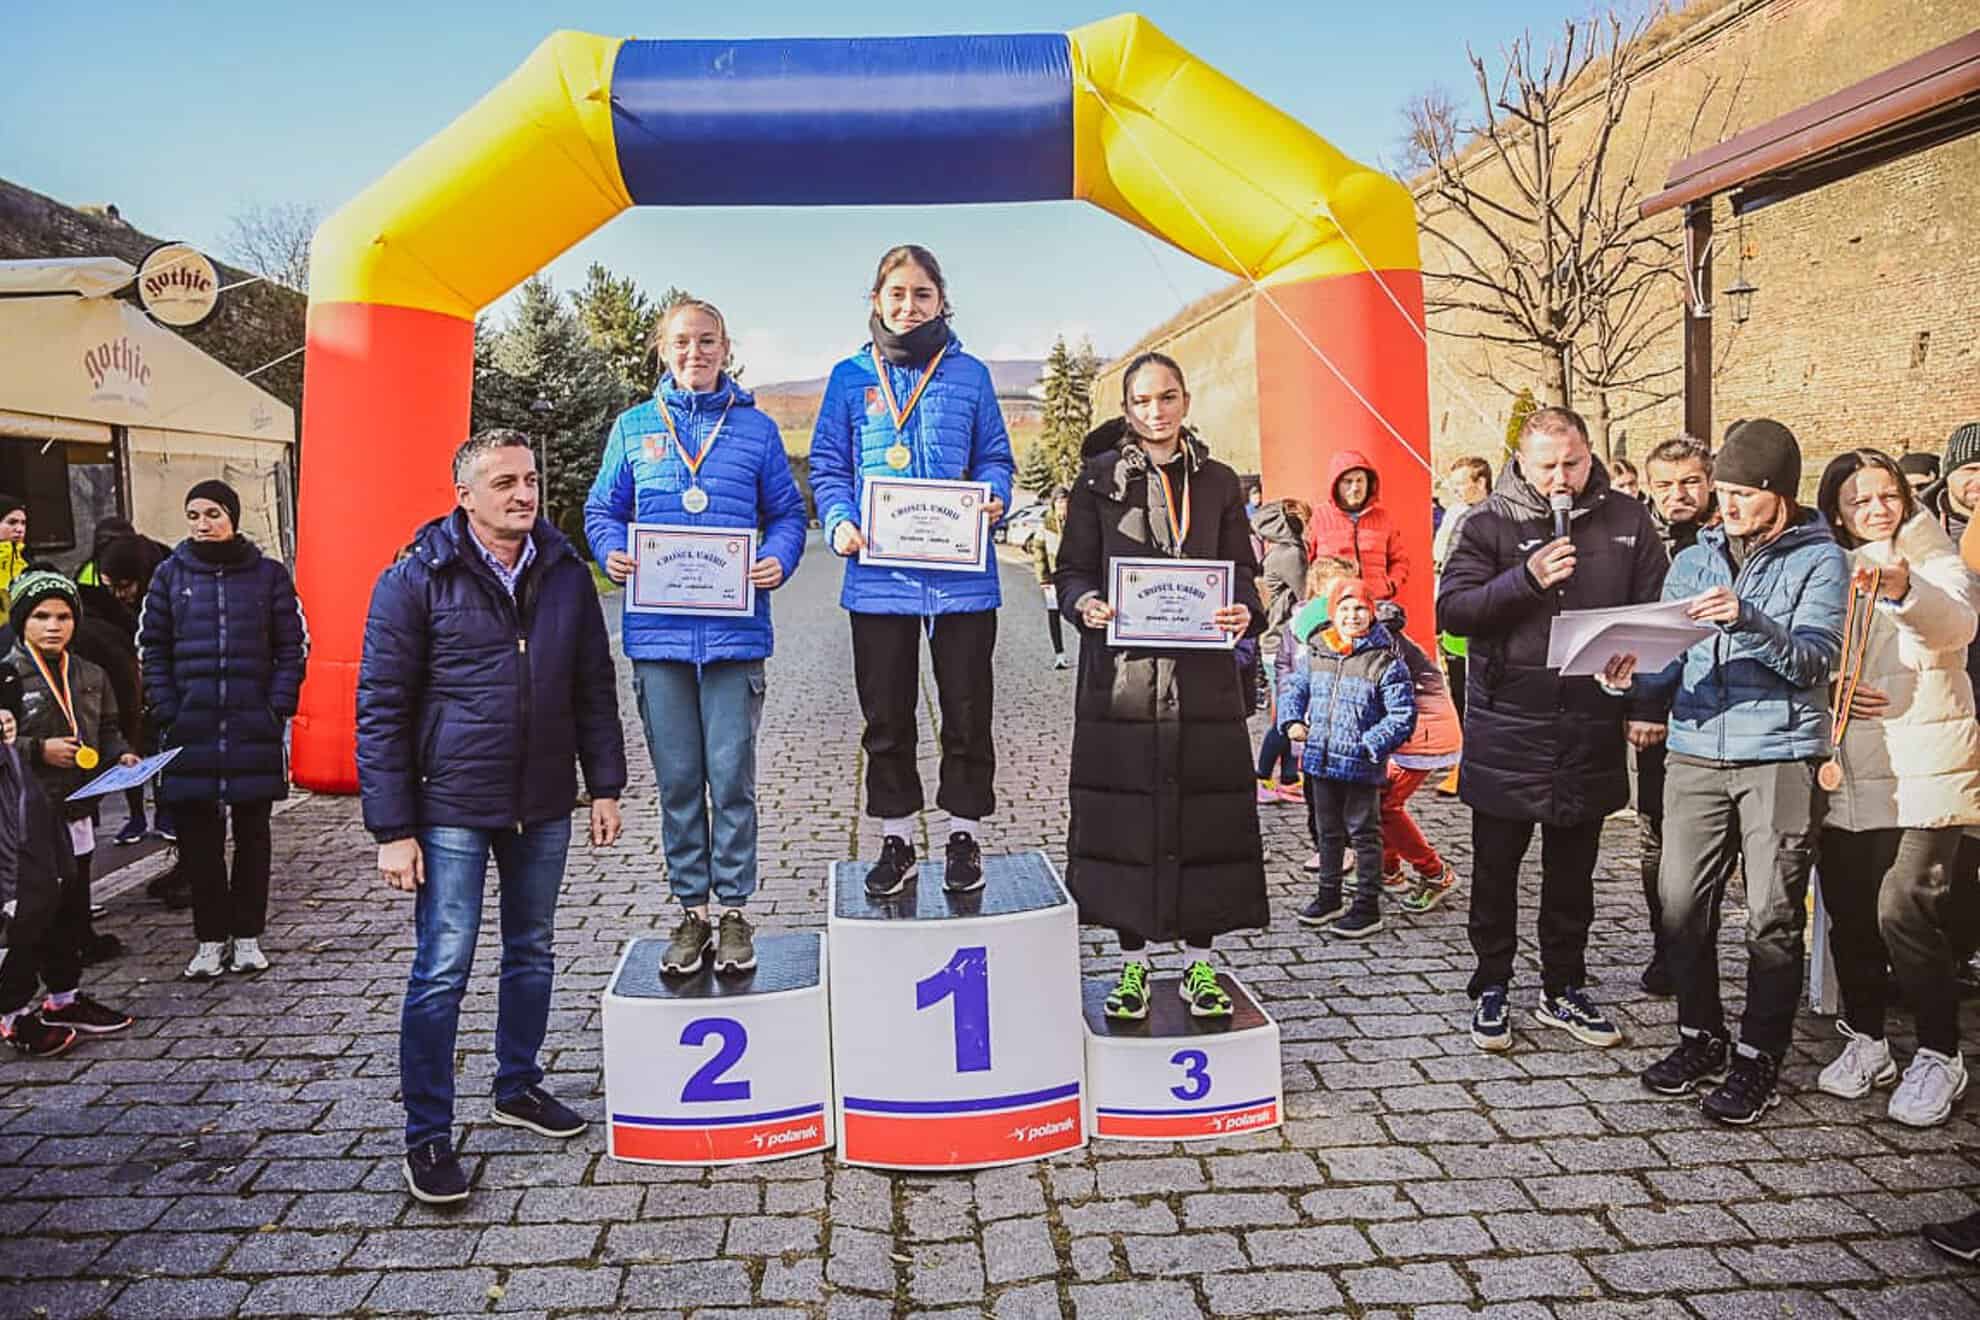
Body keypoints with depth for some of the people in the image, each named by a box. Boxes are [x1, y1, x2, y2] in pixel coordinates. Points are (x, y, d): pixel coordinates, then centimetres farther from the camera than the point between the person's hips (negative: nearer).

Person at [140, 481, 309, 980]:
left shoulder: (269, 574, 2)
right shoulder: (170, 574, 5)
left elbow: (293, 646, 3)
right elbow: (152, 648, 7)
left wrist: (278, 708, -7)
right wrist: (167, 711, -3)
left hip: (254, 728, -1)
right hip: (190, 729, 1)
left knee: (252, 835, 8)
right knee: (198, 838, 5)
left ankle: (247, 936, 19)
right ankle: (211, 939, 17)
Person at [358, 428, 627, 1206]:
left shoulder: (564, 572, 4)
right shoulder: (416, 579, -9)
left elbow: (594, 686, 10)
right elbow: (381, 709, -8)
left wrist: (605, 786, 6)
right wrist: (392, 829, -11)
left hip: (544, 807, 5)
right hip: (452, 810, -4)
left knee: (532, 953, 16)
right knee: (441, 971, -1)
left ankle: (518, 1086, 35)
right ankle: (427, 1135, 13)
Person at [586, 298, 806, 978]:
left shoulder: (756, 428, 8)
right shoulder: (634, 427, 11)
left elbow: (786, 514, 9)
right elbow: (603, 510, 14)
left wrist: (778, 561, -10)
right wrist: (612, 553, -7)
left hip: (734, 630, -1)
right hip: (657, 629, 1)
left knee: (732, 776, 1)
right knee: (677, 779, 7)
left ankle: (733, 910, 15)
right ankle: (691, 911, 19)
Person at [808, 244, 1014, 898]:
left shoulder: (968, 373, 7)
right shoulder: (851, 376, 7)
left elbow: (994, 457, 10)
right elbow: (828, 465, 7)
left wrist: (993, 497, -11)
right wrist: (839, 523, -10)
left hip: (961, 574, 0)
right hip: (879, 576, 1)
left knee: (967, 713, 7)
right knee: (886, 716, 8)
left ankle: (964, 836, 22)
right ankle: (895, 839, 22)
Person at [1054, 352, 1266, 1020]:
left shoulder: (1218, 483, 11)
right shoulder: (1099, 479, 6)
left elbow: (1242, 574, 10)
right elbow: (1072, 570, 5)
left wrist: (1244, 612, -12)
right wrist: (1085, 604, -17)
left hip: (1202, 681, 2)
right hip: (1120, 678, -1)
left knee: (1202, 817, 3)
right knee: (1125, 817, 2)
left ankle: (1199, 964, 19)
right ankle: (1133, 965, 17)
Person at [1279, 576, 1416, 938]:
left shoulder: (1386, 661, -12)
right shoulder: (1316, 653, 3)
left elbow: (1402, 715, -12)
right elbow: (1294, 687, 18)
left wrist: (1371, 745, -18)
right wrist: (1293, 721, 3)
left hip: (1361, 767, -6)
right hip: (1321, 761, 6)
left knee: (1363, 833, 5)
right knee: (1327, 830, 19)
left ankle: (1367, 906, 16)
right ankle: (1329, 896, 34)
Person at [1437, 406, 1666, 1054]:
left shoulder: (1626, 521, 5)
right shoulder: (1490, 524, -2)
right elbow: (1450, 610, -10)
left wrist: (1646, 706, 1)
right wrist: (1526, 578, -22)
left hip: (1590, 729, 2)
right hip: (1506, 728, -2)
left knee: (1573, 871, 14)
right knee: (1496, 868, 8)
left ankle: (1564, 990, 28)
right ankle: (1491, 990, 22)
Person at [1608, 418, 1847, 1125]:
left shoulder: (1818, 558, 3)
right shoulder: (1693, 560, 14)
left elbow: (1814, 663, -10)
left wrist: (1747, 620, -25)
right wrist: (1635, 679, -9)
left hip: (1781, 756, -3)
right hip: (1696, 752, 3)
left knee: (1772, 918, 1)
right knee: (1682, 906, 2)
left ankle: (1757, 1058, 14)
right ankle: (1700, 1035, 20)